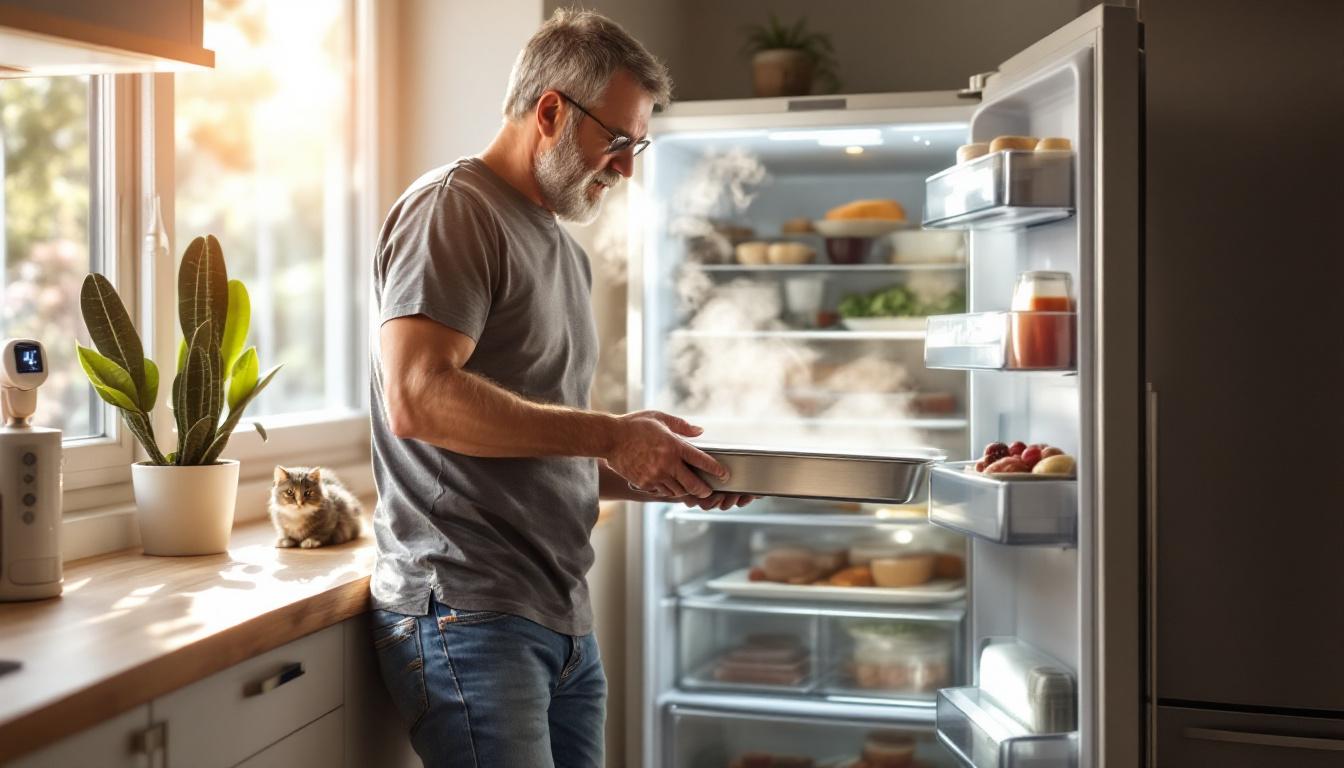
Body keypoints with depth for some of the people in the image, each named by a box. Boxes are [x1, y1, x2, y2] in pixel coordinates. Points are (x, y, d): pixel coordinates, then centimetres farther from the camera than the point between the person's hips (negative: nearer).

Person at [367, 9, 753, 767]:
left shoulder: (567, 251, 21)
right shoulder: (453, 208, -6)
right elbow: (417, 398, -21)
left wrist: (657, 477, 6)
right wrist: (611, 436, -17)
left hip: (567, 622, 8)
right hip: (469, 616, -8)